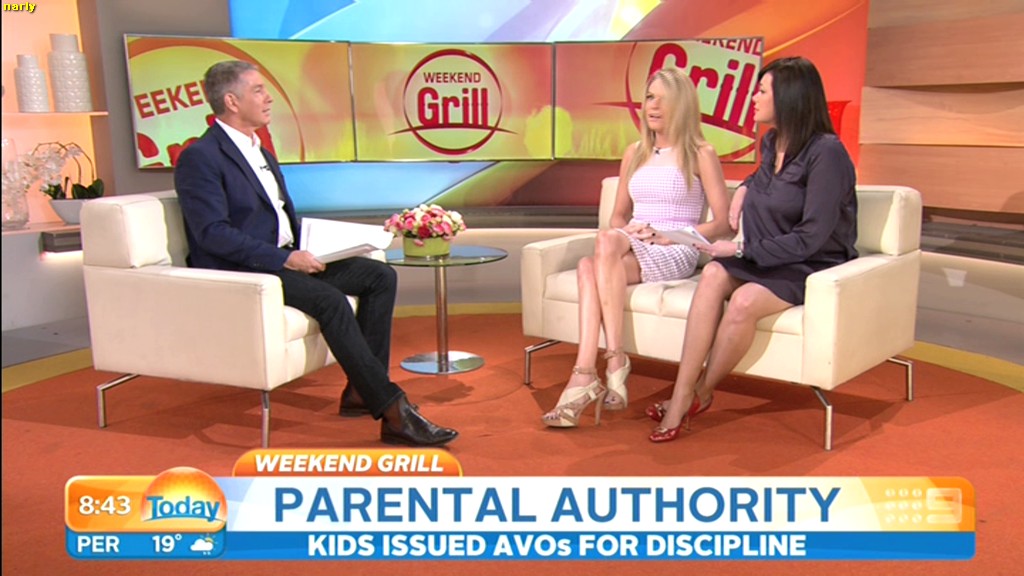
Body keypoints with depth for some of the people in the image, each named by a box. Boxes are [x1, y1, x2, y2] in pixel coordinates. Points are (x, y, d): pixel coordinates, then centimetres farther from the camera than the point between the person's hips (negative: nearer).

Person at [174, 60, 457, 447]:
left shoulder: (262, 154, 20)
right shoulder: (199, 158, -9)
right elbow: (213, 234, -19)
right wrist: (284, 258, -23)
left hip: (285, 260, 9)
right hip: (238, 271, -9)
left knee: (380, 275, -6)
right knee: (329, 299, -32)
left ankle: (361, 390, -8)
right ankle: (392, 411, -29)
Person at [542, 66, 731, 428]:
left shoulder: (700, 154, 4)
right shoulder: (634, 154, 20)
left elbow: (723, 223, -1)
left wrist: (665, 235, -12)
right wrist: (624, 231, 1)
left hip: (675, 254, -5)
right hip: (631, 250, 5)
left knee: (607, 241, -35)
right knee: (588, 265, -32)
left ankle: (601, 367, -36)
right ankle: (592, 375, -43)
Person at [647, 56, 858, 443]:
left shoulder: (826, 152, -17)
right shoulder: (771, 143, 8)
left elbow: (811, 237, -21)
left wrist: (742, 249, -19)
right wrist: (745, 187, 13)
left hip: (813, 267, -7)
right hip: (768, 260, 7)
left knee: (745, 300, -34)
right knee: (714, 273, -25)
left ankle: (700, 394, -10)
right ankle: (681, 397, -29)